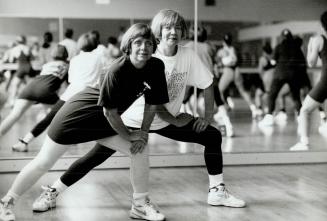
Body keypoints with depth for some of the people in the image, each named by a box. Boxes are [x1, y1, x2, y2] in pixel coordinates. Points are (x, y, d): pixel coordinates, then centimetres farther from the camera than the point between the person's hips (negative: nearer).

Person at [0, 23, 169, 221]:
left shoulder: (156, 67, -12)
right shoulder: (117, 71, -30)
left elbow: (152, 104, 0)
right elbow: (109, 111, -22)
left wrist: (143, 134, -6)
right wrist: (128, 135, -10)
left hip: (104, 123, 7)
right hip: (79, 113, -6)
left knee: (139, 151, -2)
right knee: (43, 163, -3)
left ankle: (141, 204, 16)